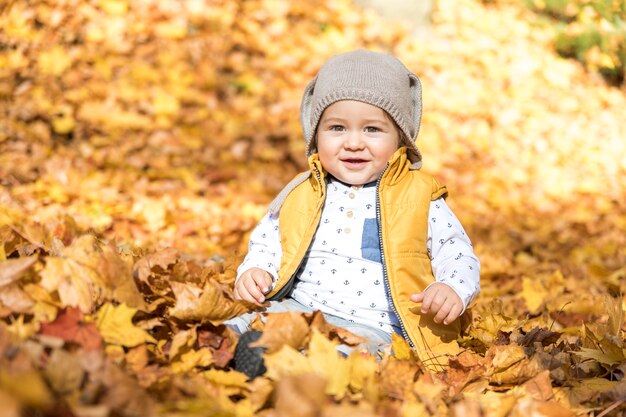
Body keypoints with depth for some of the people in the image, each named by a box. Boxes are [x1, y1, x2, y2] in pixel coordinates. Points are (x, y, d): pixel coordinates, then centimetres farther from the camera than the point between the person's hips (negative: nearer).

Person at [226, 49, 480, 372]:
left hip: (373, 326, -3)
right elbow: (266, 242, 22)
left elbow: (457, 254, 9)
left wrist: (453, 289, -13)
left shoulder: (419, 199, 8)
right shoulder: (301, 194, 15)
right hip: (297, 309, 4)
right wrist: (255, 272, 0)